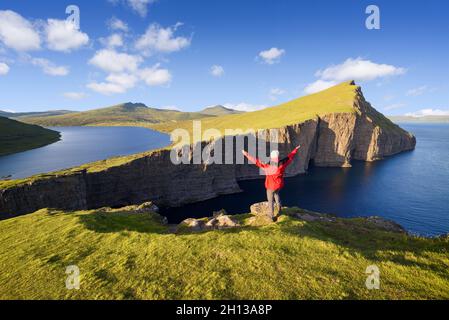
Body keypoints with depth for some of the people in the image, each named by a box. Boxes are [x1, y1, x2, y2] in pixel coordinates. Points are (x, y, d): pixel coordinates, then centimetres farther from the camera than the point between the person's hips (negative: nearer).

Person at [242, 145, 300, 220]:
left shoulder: (267, 167, -29)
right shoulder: (282, 164, -19)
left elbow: (256, 161, -29)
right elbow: (290, 157, -5)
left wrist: (247, 155, -24)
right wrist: (296, 149, 10)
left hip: (271, 186, -4)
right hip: (279, 185, 4)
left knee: (270, 200, 12)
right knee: (276, 193, 37)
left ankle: (272, 216, 19)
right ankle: (279, 206, 39)